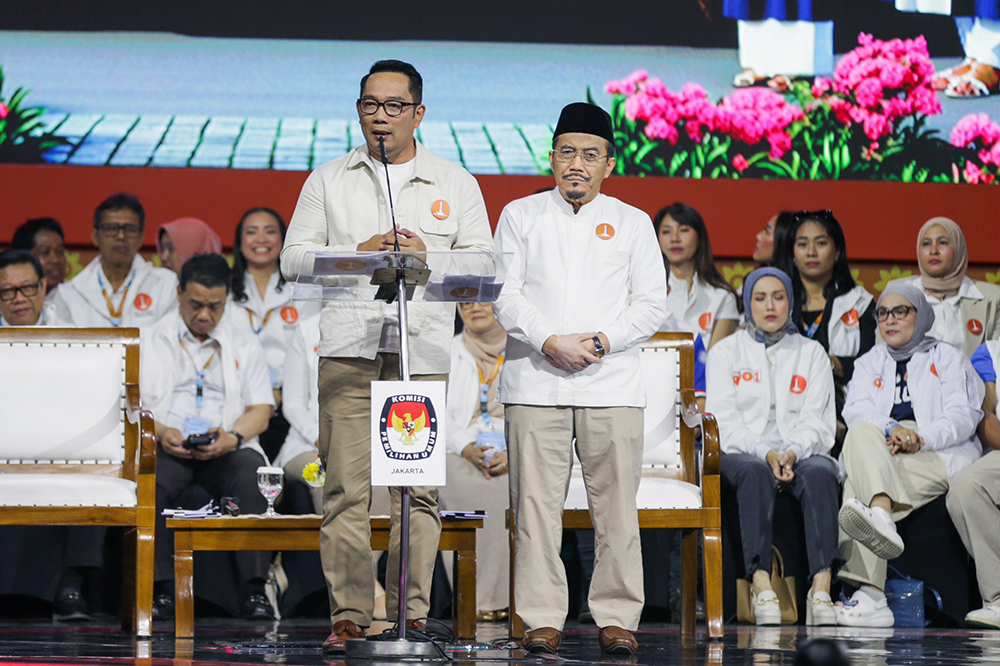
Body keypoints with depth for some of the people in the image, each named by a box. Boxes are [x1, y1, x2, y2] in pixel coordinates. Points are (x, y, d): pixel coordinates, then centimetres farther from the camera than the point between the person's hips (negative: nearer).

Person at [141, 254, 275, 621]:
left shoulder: (246, 349, 22)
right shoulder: (148, 342, 17)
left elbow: (260, 409, 11)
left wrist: (234, 436, -11)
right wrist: (161, 432, -13)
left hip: (226, 451, 1)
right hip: (166, 448, -1)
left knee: (252, 472, -34)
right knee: (152, 477, -36)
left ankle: (254, 590, -34)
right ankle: (162, 587, -31)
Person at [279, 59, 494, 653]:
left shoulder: (456, 184, 14)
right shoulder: (329, 181, 15)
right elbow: (294, 258, 9)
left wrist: (427, 255, -9)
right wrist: (357, 252, -6)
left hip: (424, 349, 0)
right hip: (349, 345, 0)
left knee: (420, 488, -3)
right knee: (346, 487, -6)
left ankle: (411, 615, 3)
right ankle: (349, 616, -4)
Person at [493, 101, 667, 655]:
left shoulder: (632, 223, 14)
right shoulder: (521, 216, 12)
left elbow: (651, 303, 8)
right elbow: (505, 294, 3)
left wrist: (603, 341, -9)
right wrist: (550, 341, -11)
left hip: (612, 383, 1)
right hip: (535, 381, 0)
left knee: (616, 506, -2)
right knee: (536, 505, -4)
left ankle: (617, 618, 5)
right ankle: (542, 619, 1)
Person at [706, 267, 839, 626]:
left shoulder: (811, 352, 19)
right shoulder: (725, 352, 16)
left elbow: (818, 421, 7)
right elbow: (724, 420, 2)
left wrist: (793, 452, -16)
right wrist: (765, 452, -17)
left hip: (801, 454, 1)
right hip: (742, 452, -1)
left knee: (820, 472, -34)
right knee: (754, 472, -37)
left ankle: (821, 589, -45)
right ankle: (761, 586, -46)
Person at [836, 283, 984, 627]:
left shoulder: (947, 359, 17)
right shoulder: (870, 363, 26)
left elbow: (963, 417, 1)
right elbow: (855, 411, 6)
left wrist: (920, 438, -17)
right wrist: (891, 431, -16)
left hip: (939, 458, -4)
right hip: (879, 455, 4)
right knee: (861, 434, -32)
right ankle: (881, 514, -52)